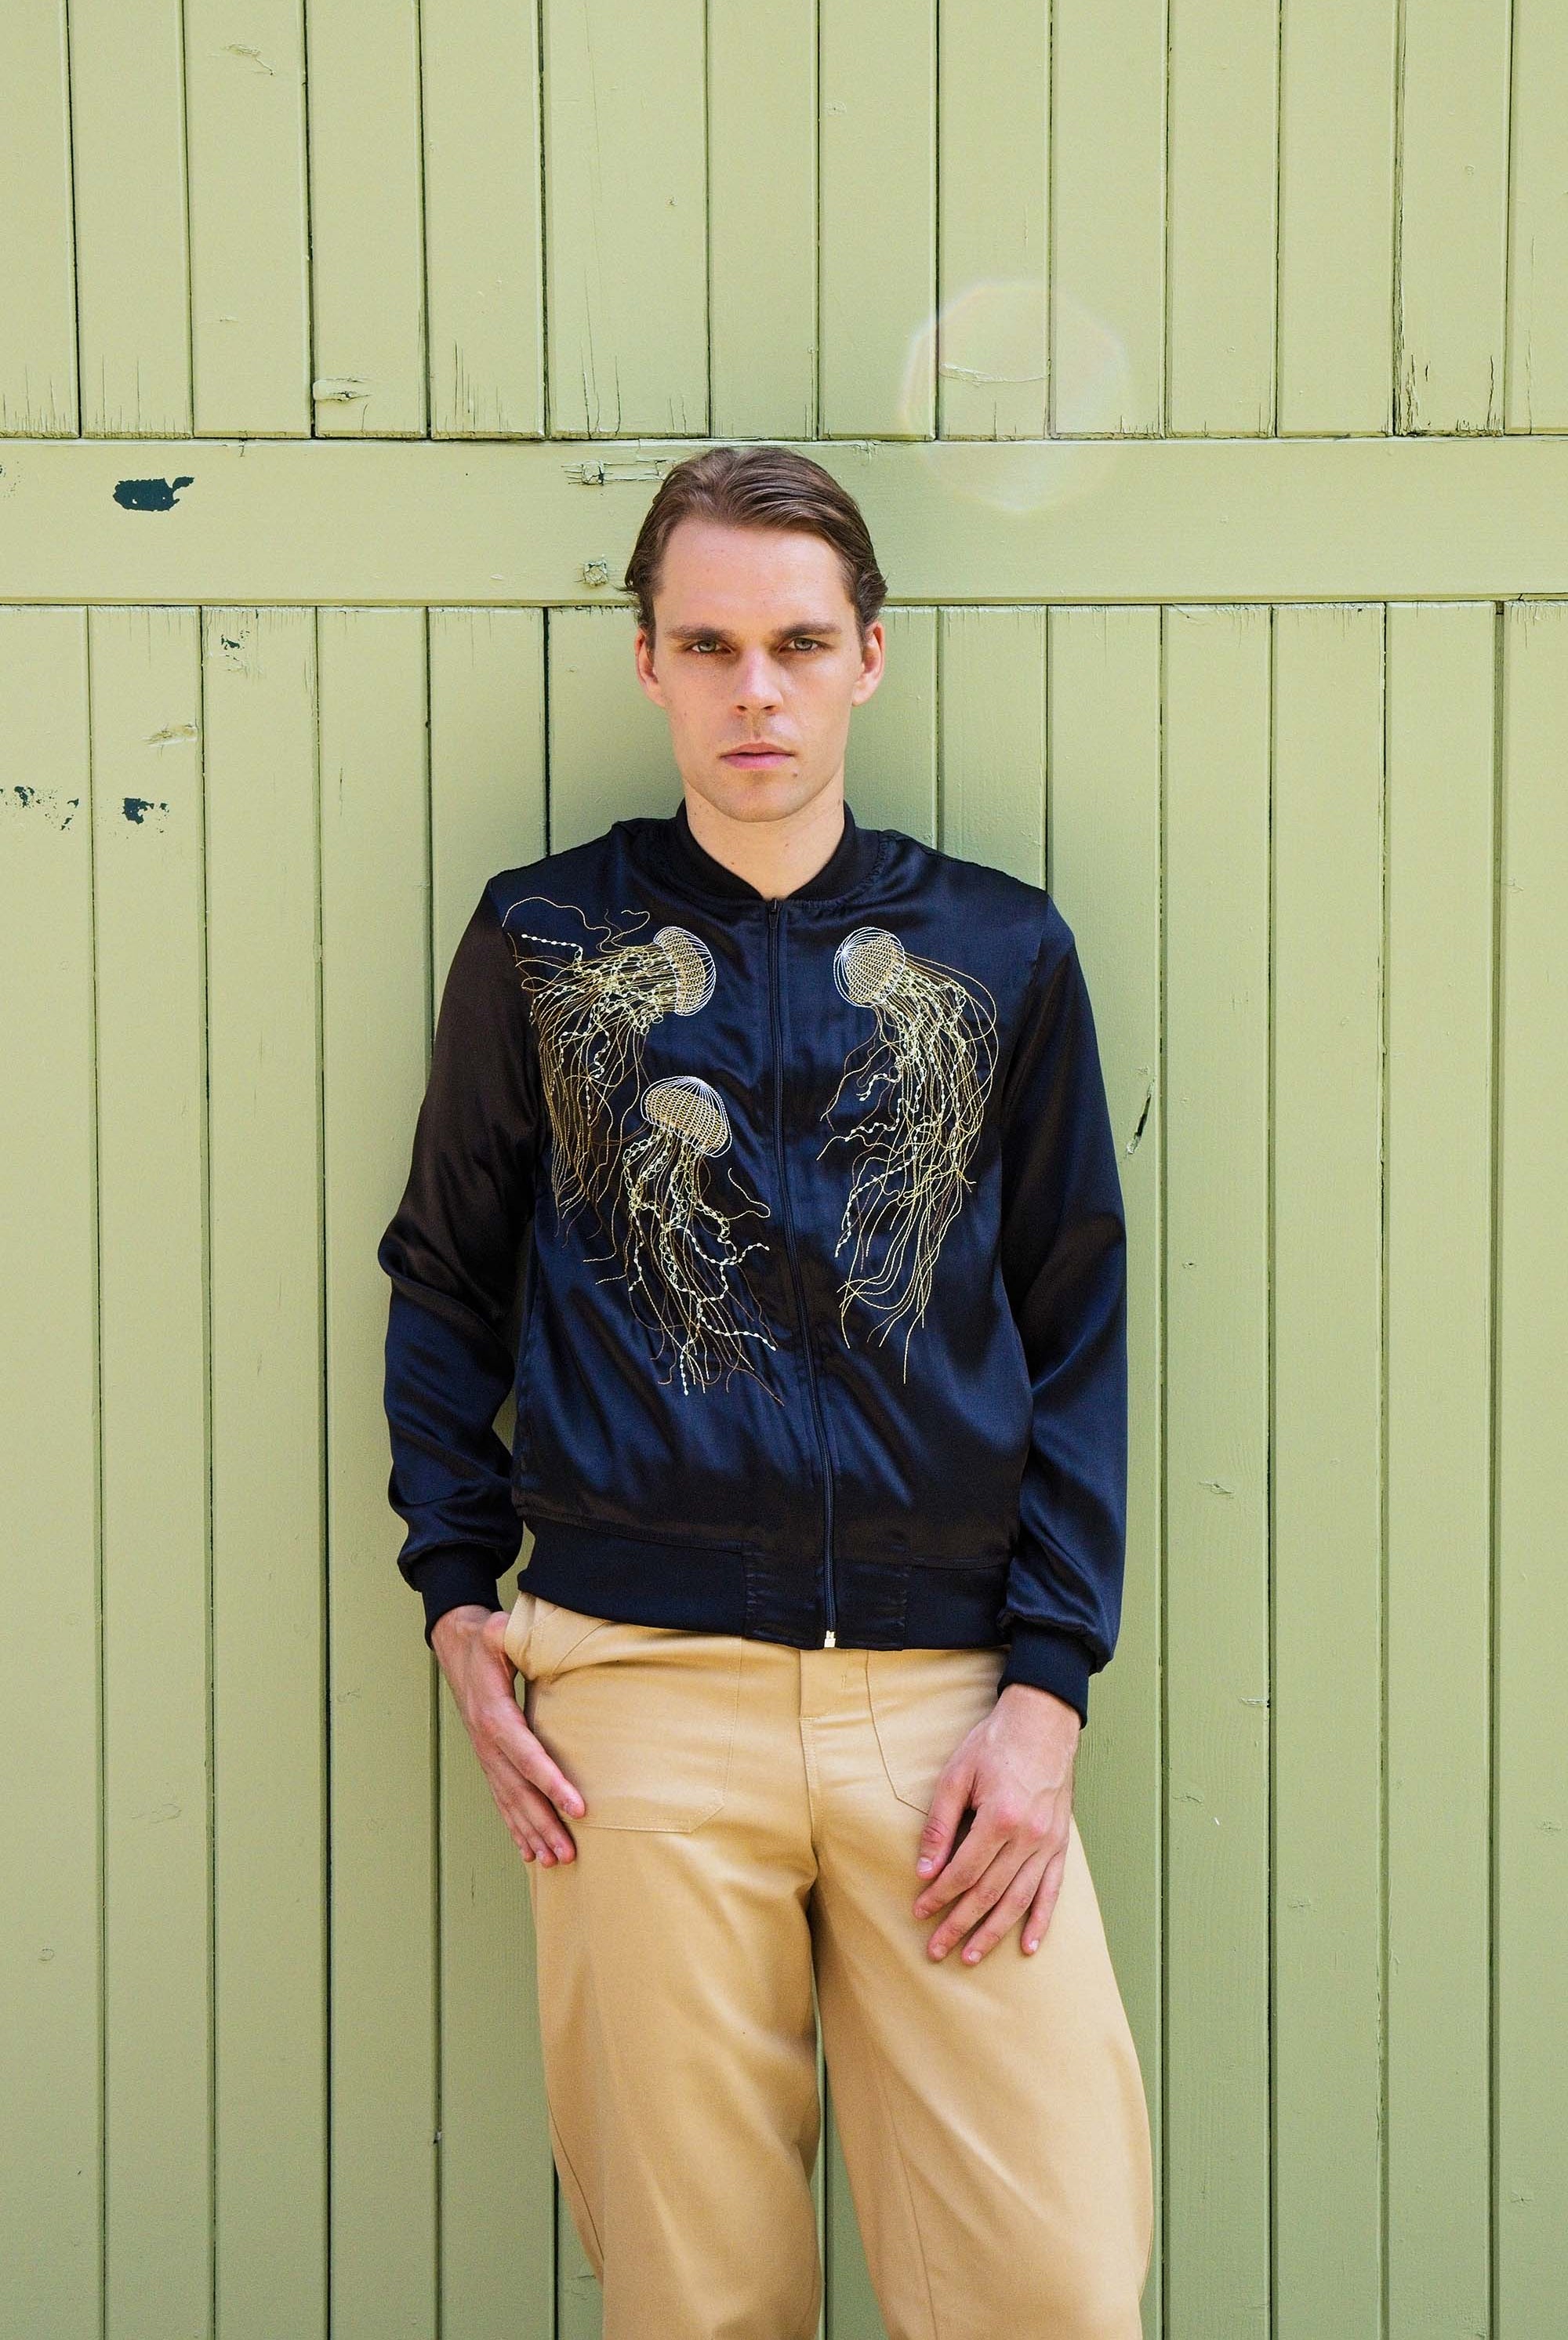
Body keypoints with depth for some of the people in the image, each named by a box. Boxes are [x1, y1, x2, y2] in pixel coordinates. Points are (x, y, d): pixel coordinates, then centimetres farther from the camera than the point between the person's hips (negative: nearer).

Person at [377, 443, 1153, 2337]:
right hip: (639, 1692, 0)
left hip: (951, 1695, 1)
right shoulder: (543, 941, 10)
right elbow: (443, 1284, 16)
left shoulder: (1003, 955, 10)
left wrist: (1047, 1689, 0)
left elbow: (1078, 1334, 10)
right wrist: (457, 1604, 5)